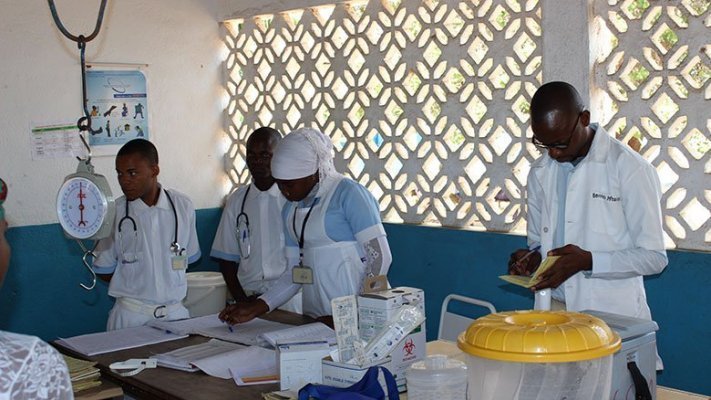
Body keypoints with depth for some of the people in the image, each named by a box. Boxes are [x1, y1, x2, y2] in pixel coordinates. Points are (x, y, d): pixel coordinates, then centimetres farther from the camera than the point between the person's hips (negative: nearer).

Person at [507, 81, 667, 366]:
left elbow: (653, 257, -6)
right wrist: (531, 258, -2)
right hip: (553, 312, 4)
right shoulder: (540, 173, 10)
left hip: (613, 316, -4)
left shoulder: (631, 169, -7)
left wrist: (587, 261, -18)